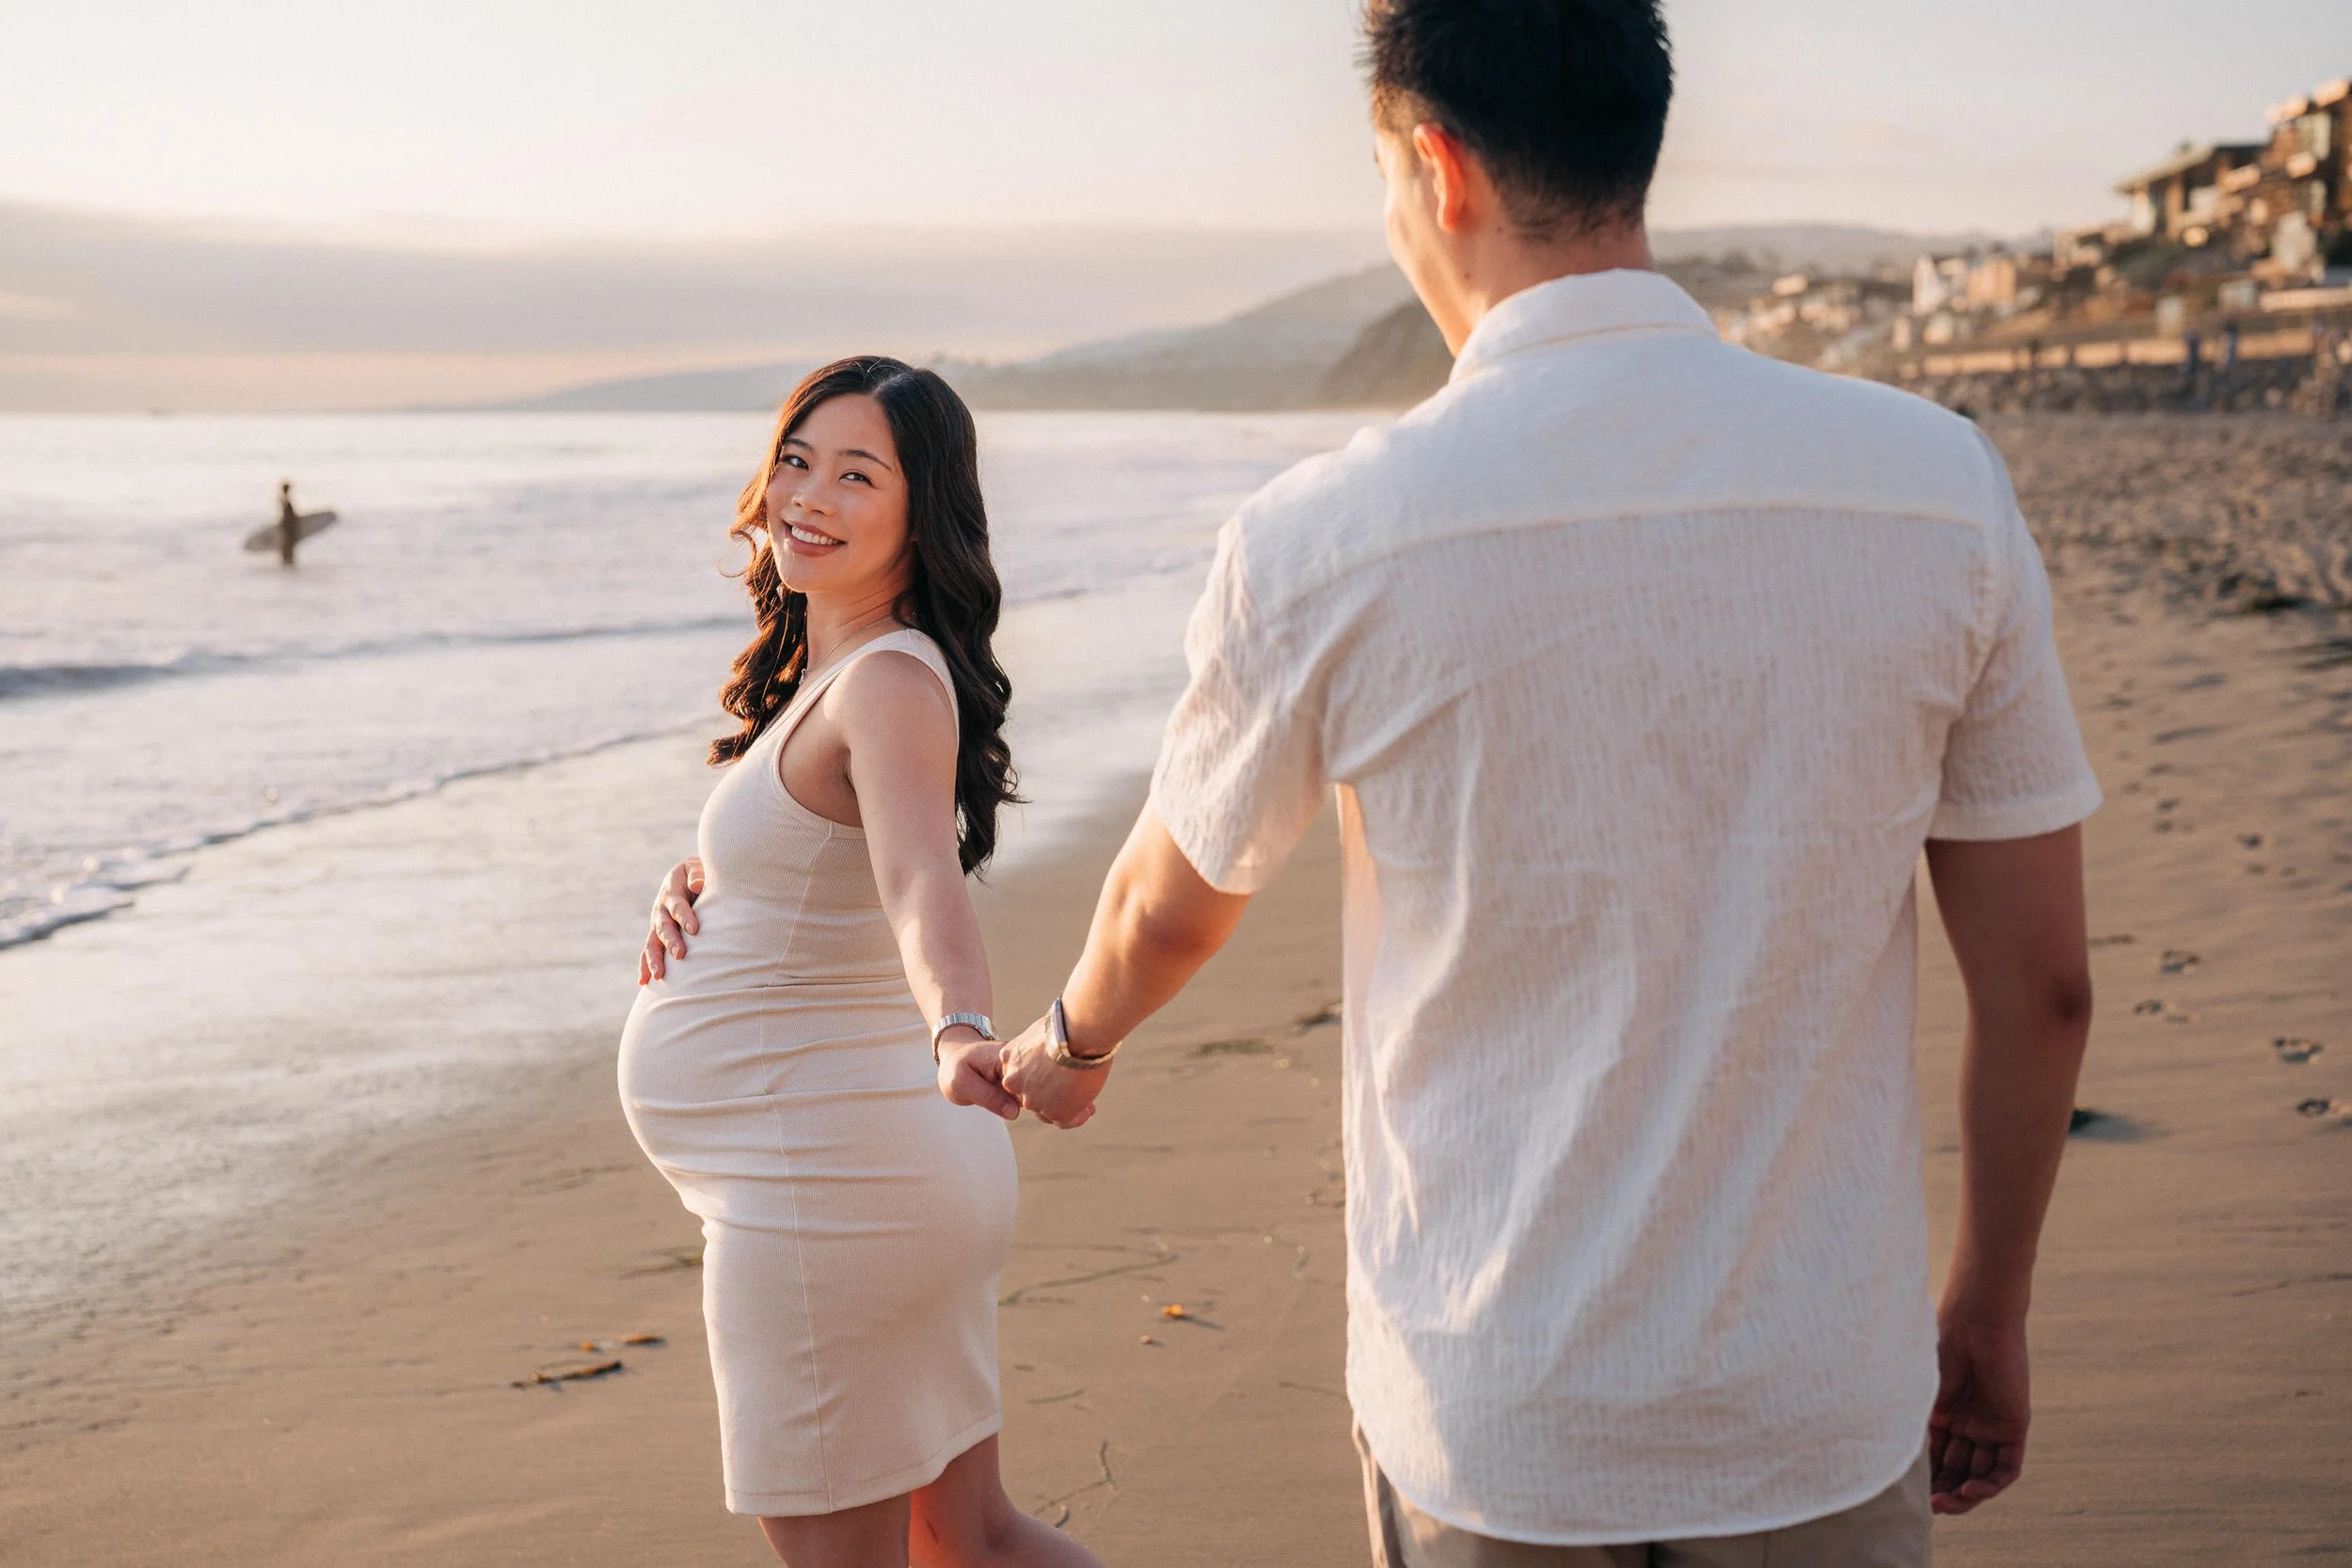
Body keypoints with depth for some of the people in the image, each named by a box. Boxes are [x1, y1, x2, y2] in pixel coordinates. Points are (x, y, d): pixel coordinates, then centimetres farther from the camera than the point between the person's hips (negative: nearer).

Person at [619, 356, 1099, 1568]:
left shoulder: (891, 681, -19)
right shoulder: (823, 669, 13)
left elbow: (923, 879, -37)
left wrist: (959, 1034, -56)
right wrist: (699, 892, 5)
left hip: (826, 1181, -10)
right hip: (887, 1160, 10)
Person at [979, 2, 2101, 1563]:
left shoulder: (1319, 540, -12)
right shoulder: (1941, 483, -8)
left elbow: (1167, 909, 7)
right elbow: (2043, 984, -2)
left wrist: (1068, 1044, 30)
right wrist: (1988, 1315, 14)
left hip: (1485, 1423, -1)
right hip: (1822, 1421, 1)